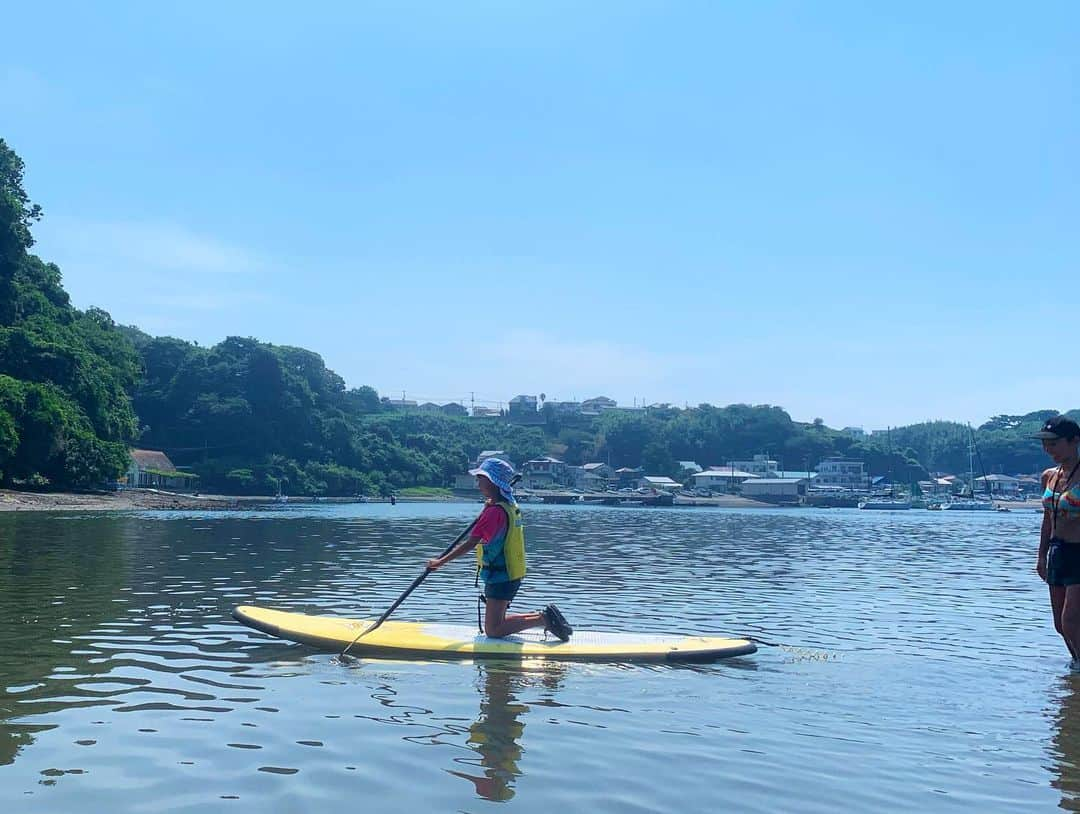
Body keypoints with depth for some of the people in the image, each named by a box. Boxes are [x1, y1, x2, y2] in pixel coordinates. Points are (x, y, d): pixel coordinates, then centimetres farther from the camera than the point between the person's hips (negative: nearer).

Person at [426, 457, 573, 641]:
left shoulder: (494, 511, -21)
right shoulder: (511, 506, 8)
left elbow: (470, 544, -22)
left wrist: (441, 562, -16)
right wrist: (488, 505, 14)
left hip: (500, 577, -9)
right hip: (512, 575, 9)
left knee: (493, 630, -6)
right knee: (497, 622, 18)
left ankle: (542, 619, -7)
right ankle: (542, 617, 12)